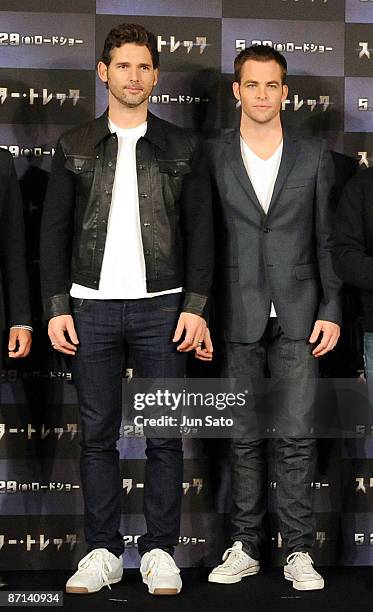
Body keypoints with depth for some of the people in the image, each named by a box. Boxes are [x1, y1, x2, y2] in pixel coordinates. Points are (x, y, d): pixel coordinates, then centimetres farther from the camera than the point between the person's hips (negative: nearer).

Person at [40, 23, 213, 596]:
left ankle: (160, 550, 14)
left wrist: (195, 306, -4)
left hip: (161, 307, 0)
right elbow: (54, 231, 7)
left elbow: (200, 231, 5)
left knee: (165, 435, 3)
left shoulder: (181, 147, 7)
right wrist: (56, 307, -1)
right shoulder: (74, 146, 9)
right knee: (98, 435, 5)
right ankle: (102, 551, 15)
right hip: (92, 307, 1)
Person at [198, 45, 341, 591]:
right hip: (238, 319, 0)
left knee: (297, 436, -1)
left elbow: (326, 238, 7)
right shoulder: (212, 157, 4)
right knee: (244, 438, 6)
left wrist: (331, 311, 0)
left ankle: (298, 551, 9)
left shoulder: (313, 156, 7)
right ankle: (245, 546, 17)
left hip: (298, 317, 0)